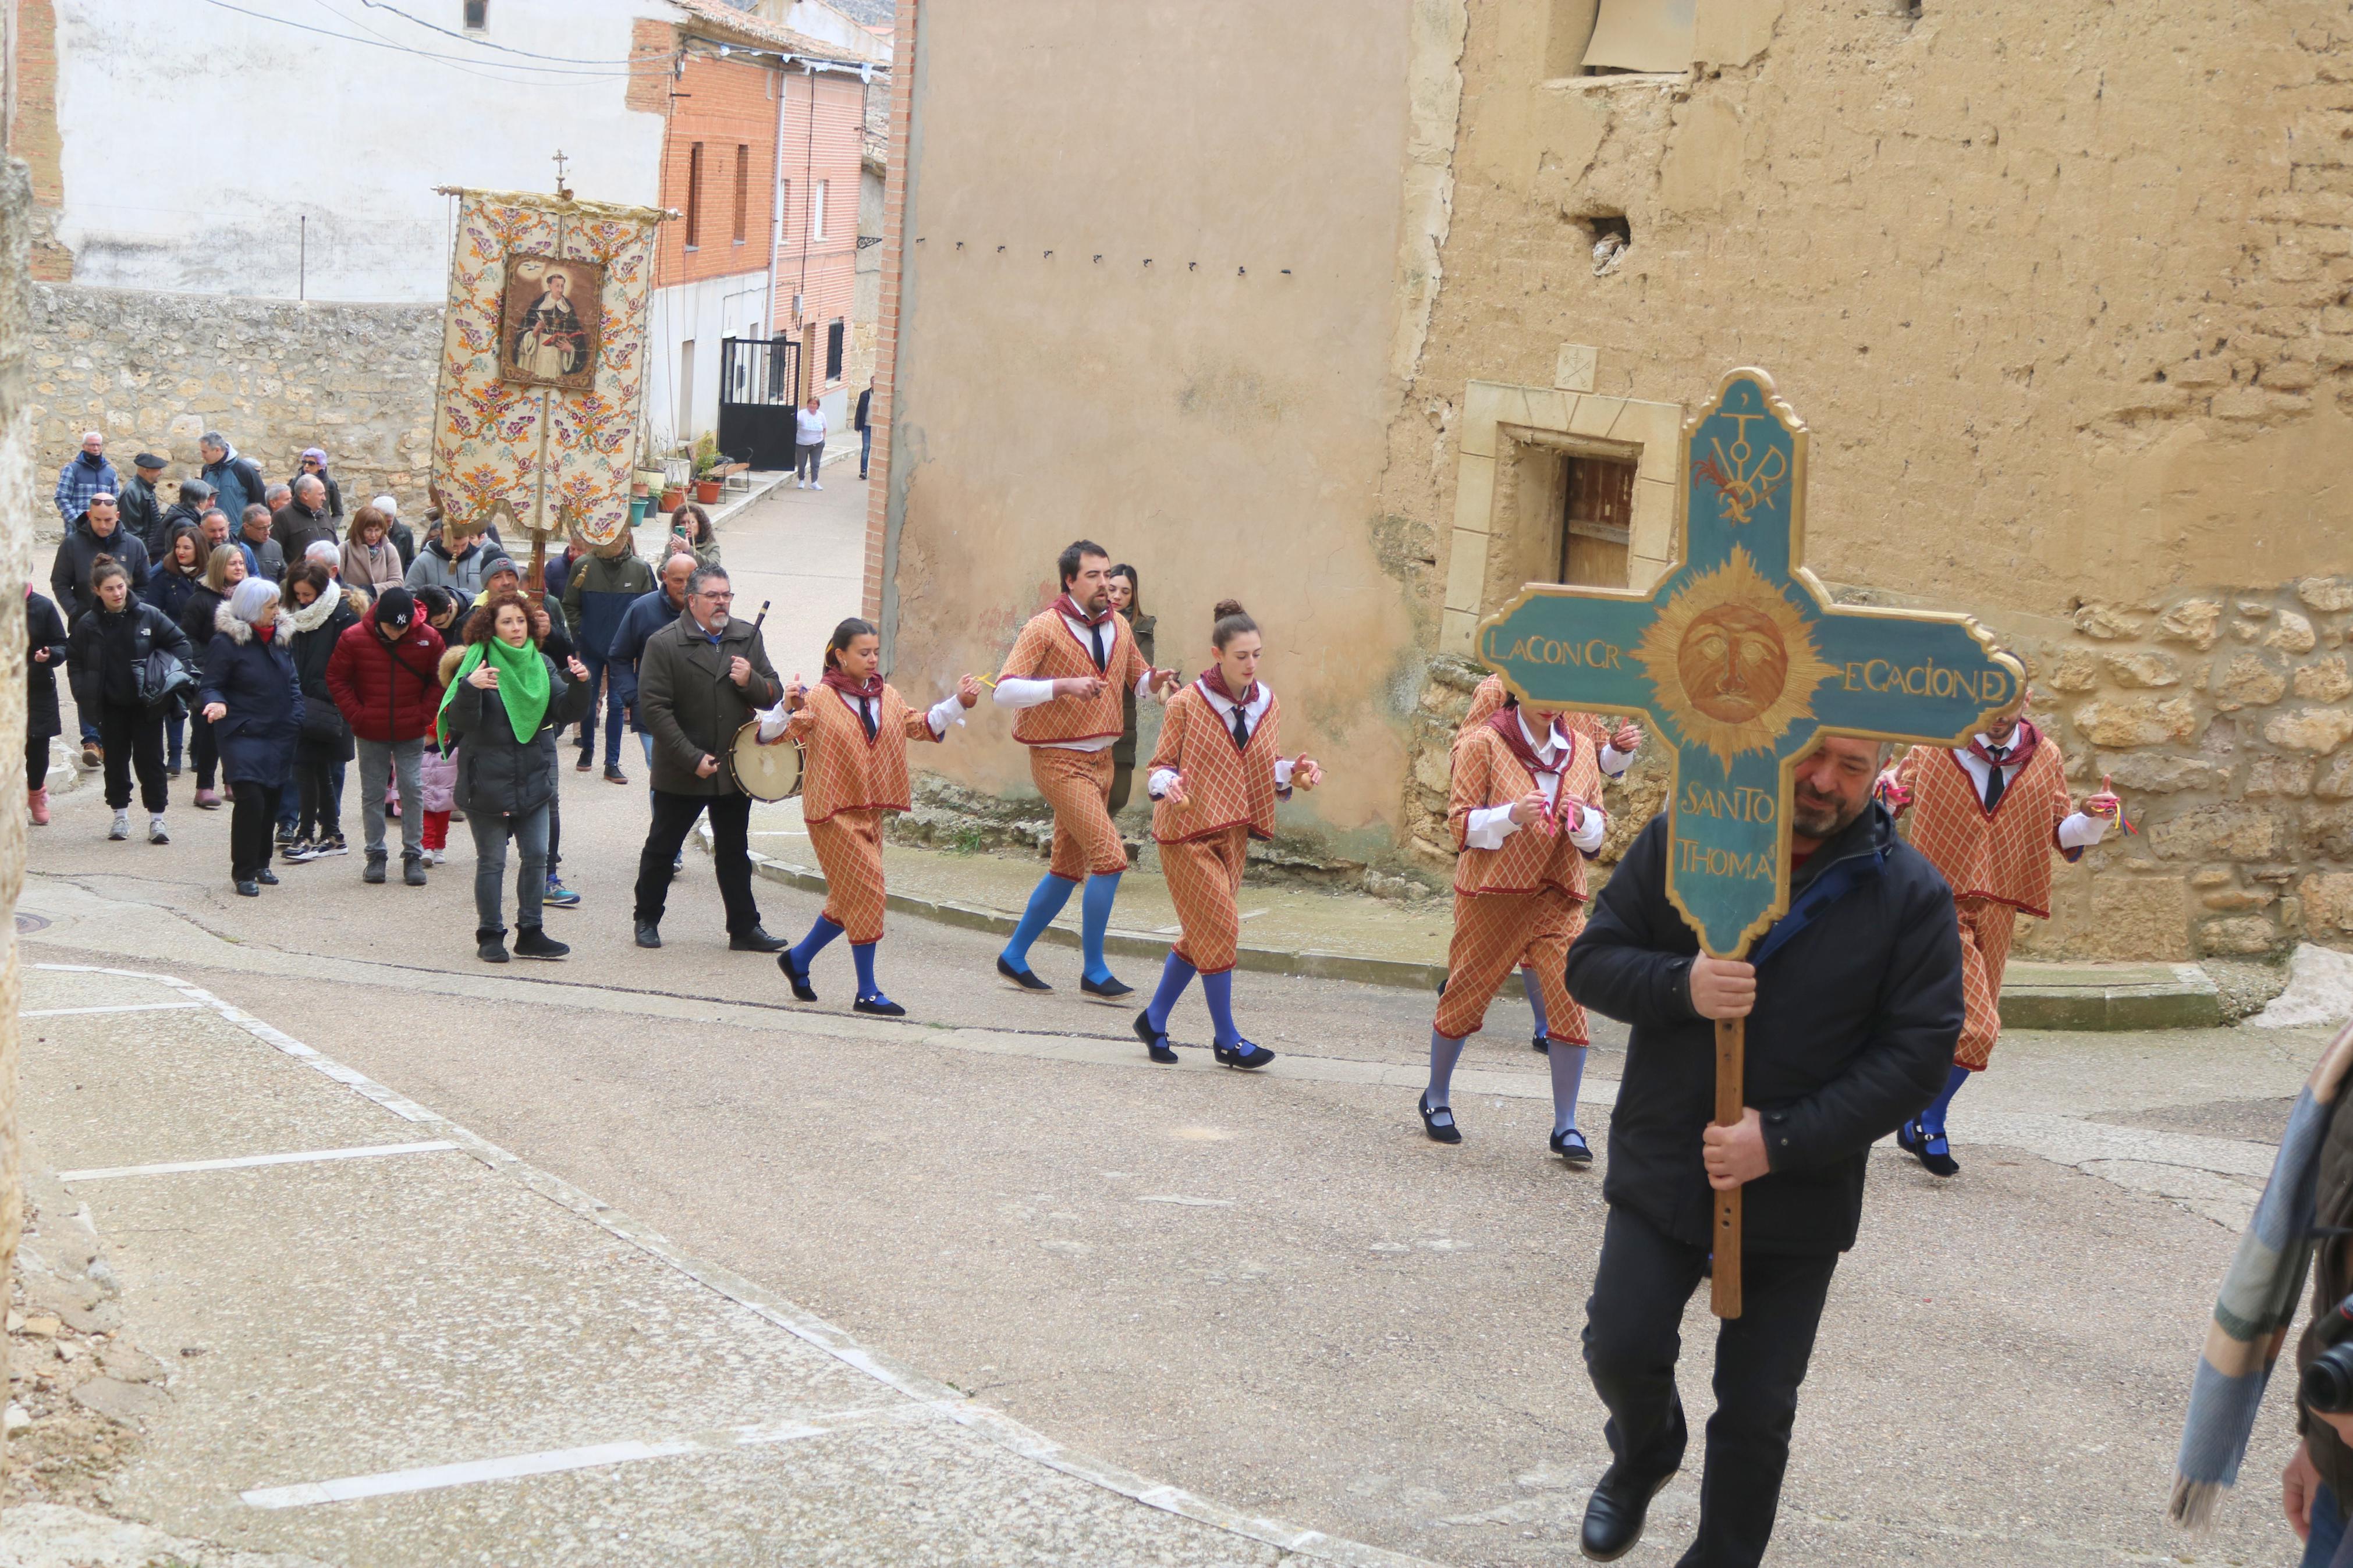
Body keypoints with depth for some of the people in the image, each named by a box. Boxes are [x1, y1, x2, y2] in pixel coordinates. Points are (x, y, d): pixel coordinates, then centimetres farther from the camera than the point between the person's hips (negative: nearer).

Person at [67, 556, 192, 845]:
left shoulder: (149, 616, -7)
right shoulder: (88, 625, -3)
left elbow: (179, 642, 1)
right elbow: (74, 659, 7)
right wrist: (82, 693, -4)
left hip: (147, 704, -2)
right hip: (110, 705, 2)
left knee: (150, 759, 1)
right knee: (116, 760, 10)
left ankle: (157, 818, 6)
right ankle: (121, 815, 22)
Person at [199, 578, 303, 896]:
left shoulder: (277, 637, 12)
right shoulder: (226, 642, -9)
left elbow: (292, 683, 21)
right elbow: (211, 686, -7)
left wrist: (295, 720, 10)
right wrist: (217, 703, -28)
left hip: (279, 738, 7)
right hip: (243, 737, -7)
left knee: (271, 800, 9)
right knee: (250, 800, -14)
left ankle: (261, 864, 24)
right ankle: (243, 873, -4)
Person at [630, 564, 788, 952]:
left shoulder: (747, 638, 5)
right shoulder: (664, 644, -10)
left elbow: (774, 695, 7)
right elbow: (654, 707, -14)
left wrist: (750, 681, -16)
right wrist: (692, 758, -17)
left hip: (734, 769, 4)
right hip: (680, 773, -4)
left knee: (734, 852, 11)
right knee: (662, 848, 10)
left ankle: (744, 928, 17)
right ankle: (647, 919, 25)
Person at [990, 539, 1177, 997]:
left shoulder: (1119, 628, 8)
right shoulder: (1045, 628, -12)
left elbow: (1137, 679, 22)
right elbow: (1005, 690, -19)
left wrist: (1155, 681, -2)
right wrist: (1062, 685, -31)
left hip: (1101, 758, 8)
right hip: (1059, 761, -8)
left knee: (1068, 869, 14)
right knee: (1110, 857, -16)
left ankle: (1014, 958, 28)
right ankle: (1094, 973, -5)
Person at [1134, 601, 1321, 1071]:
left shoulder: (1266, 705, 6)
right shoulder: (1187, 704, -10)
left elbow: (1266, 768, 15)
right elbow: (1161, 766, -6)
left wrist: (1294, 772, -5)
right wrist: (1169, 785, -28)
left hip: (1234, 834, 6)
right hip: (1188, 831, -6)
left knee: (1202, 935, 11)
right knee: (1221, 927, -10)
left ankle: (1155, 1021, 27)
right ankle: (1226, 1040, 0)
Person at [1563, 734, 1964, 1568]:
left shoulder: (1911, 893, -9)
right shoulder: (1679, 840, -4)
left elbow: (1920, 1053, -12)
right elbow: (1591, 960, -2)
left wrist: (1782, 1143, -20)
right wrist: (1682, 986, -24)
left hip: (1798, 1199, -1)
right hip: (1661, 1169, 1)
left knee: (1757, 1411, 7)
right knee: (1622, 1350, 0)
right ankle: (1643, 1456, 35)